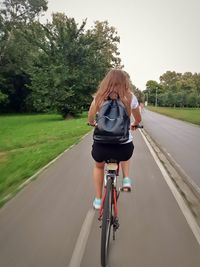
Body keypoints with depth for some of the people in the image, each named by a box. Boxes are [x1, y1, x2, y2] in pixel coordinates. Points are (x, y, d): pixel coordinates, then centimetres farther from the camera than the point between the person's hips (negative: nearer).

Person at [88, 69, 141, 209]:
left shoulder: (99, 97, 1)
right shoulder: (130, 97, 1)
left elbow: (90, 120, 9)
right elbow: (138, 119, 15)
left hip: (101, 146, 0)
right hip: (124, 147, 0)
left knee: (99, 166, 34)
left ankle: (98, 200, 36)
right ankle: (126, 178, 21)